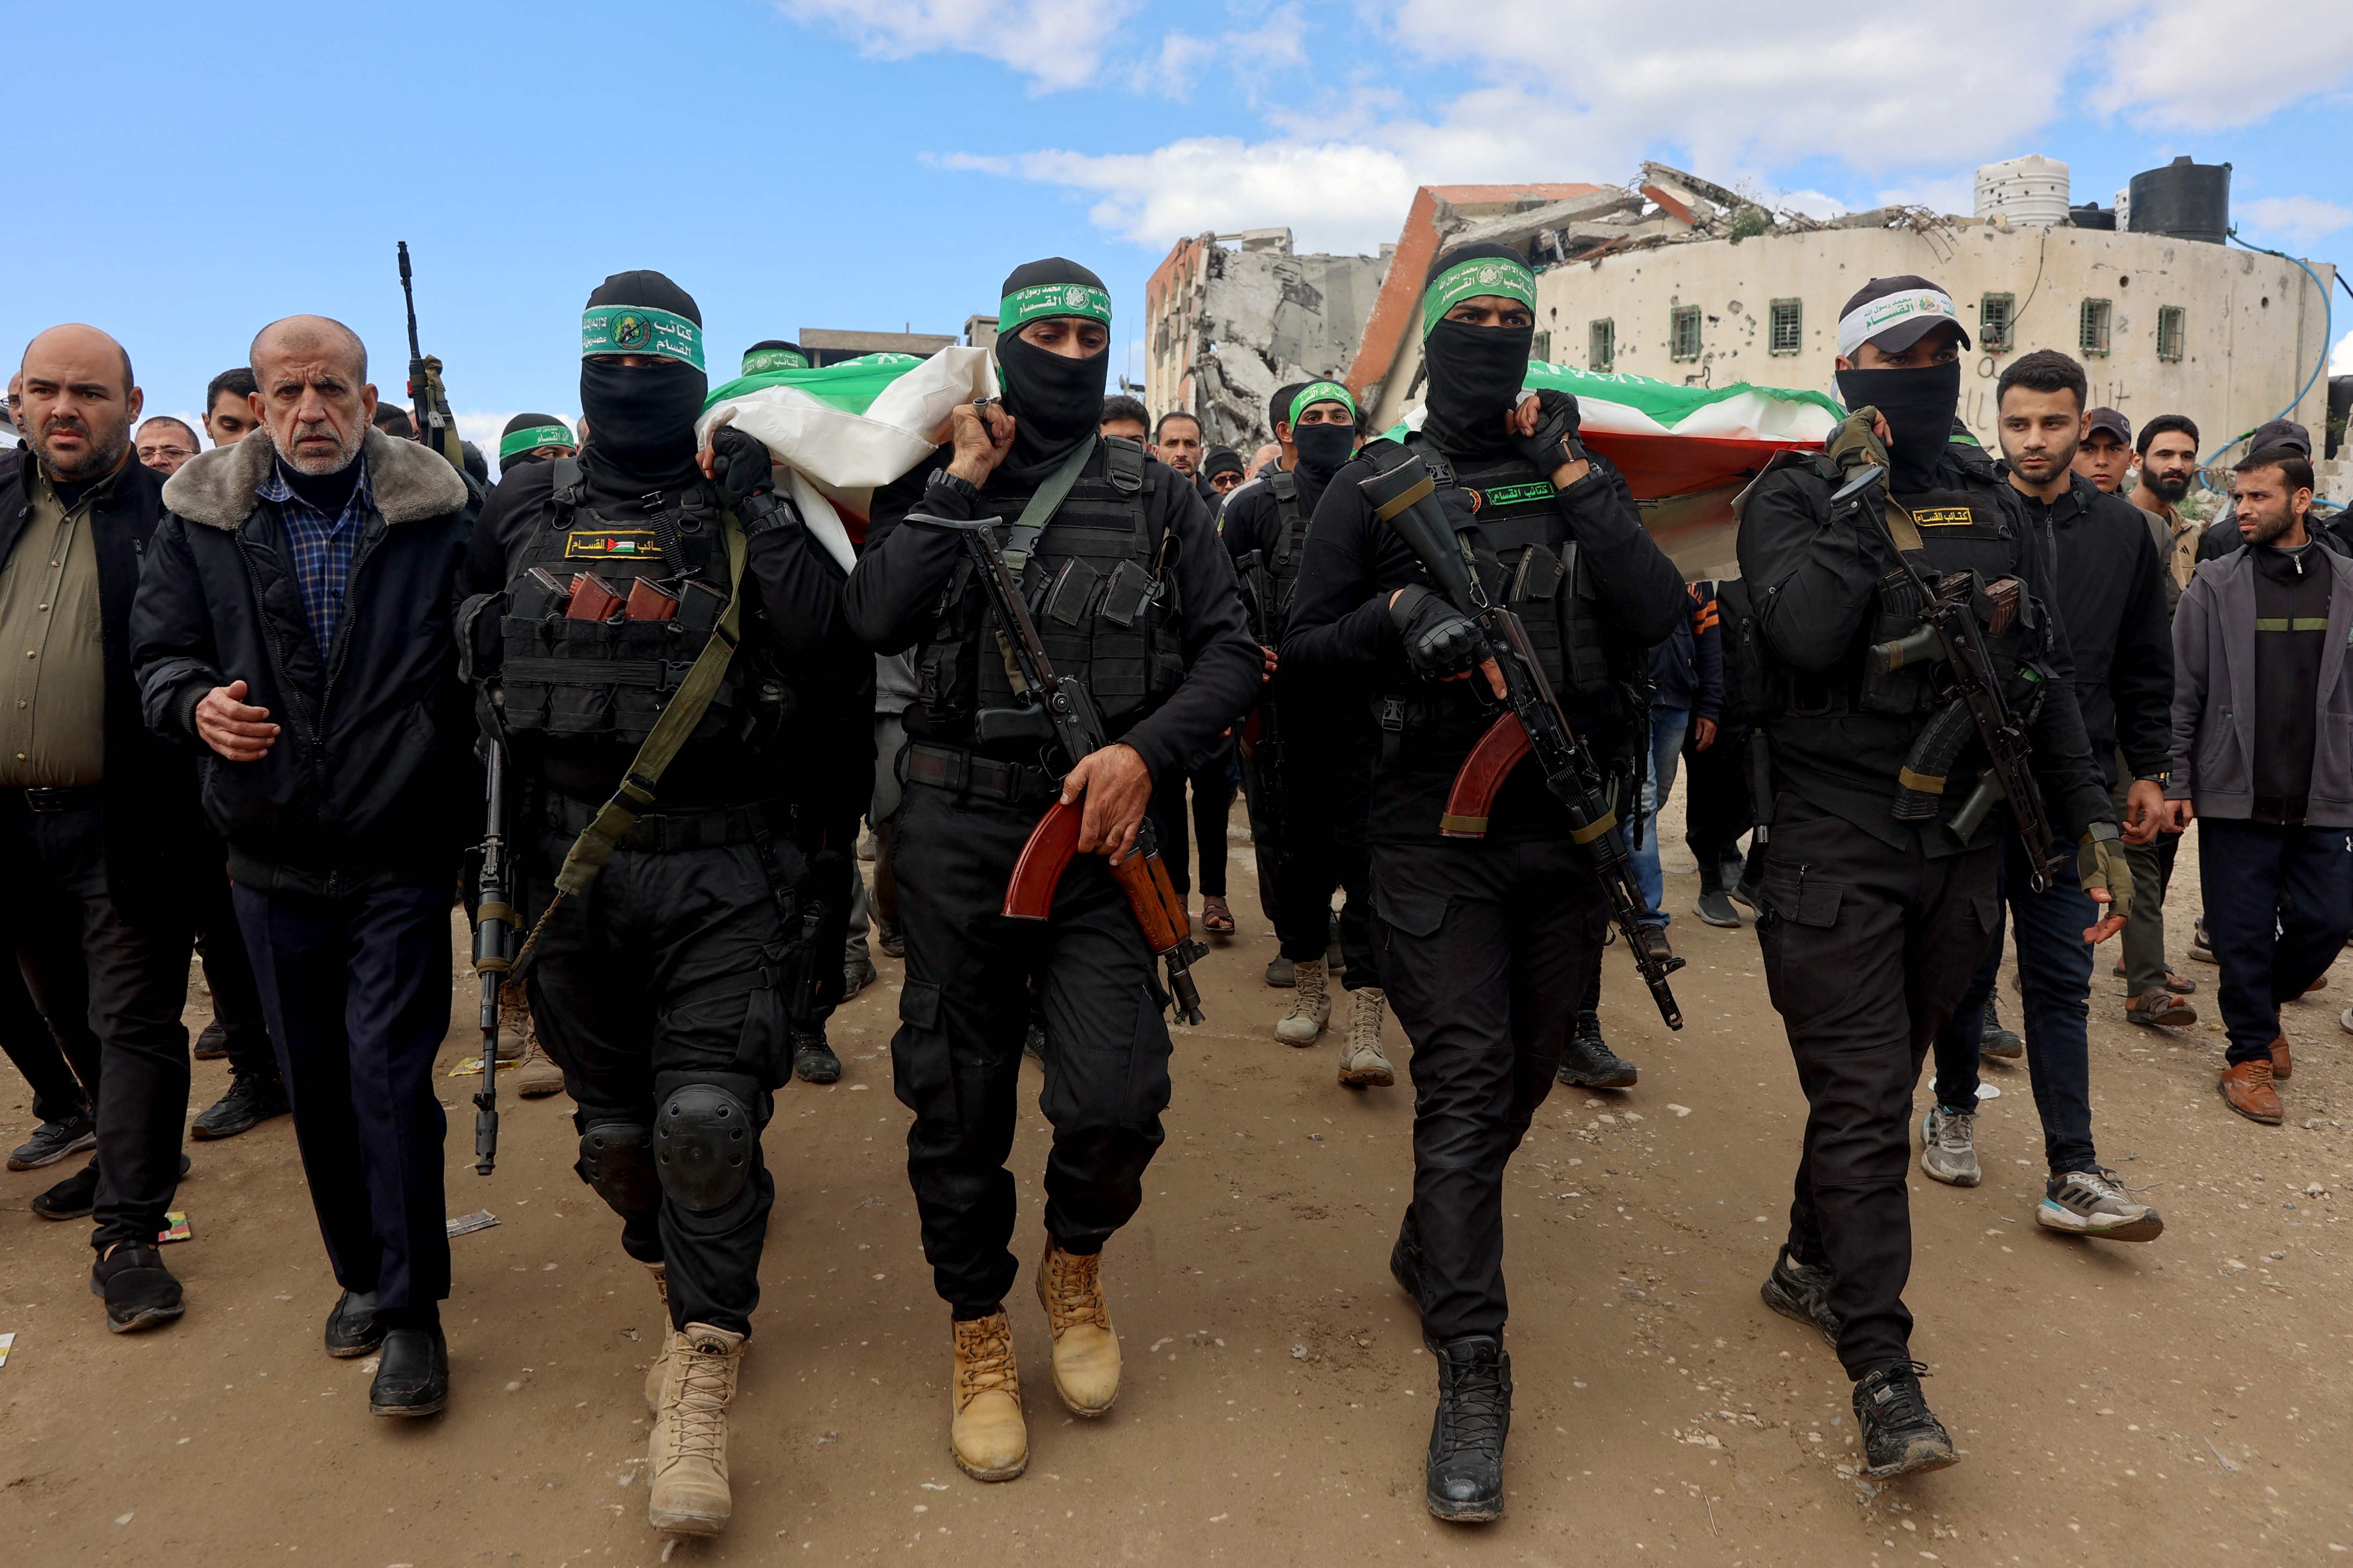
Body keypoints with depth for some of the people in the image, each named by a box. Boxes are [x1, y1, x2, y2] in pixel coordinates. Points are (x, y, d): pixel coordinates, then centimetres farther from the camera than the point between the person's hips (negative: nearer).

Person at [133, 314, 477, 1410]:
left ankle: (412, 1314, 10)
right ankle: (362, 1273, 34)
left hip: (401, 856, -3)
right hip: (272, 859, 3)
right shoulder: (200, 519, 4)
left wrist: (475, 825, -12)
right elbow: (159, 652, 7)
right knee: (315, 1082, 14)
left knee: (390, 1075, -4)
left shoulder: (438, 515, -3)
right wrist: (198, 705, -15)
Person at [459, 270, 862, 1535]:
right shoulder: (525, 507, 10)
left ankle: (698, 1388, 7)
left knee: (709, 1120, -11)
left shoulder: (747, 507, 1)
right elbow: (465, 648, 18)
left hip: (723, 870, -3)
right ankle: (694, 1303, 40)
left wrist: (758, 505, -14)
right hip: (570, 866, 4)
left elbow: (827, 648, -14)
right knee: (616, 1130, 13)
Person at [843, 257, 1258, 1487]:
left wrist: (1144, 751, -12)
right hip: (958, 829, 1)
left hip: (1099, 830, 0)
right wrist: (965, 482, -7)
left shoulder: (1159, 498, 9)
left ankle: (1077, 1262, 24)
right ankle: (979, 1333, 30)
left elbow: (1231, 654, 3)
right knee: (957, 1101, 7)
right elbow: (876, 617, -9)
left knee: (1117, 1101, -10)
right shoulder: (938, 482, 8)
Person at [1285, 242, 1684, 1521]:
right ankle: (1470, 1375, -3)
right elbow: (1301, 647, 3)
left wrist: (1572, 477, -8)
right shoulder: (1375, 486, 3)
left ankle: (1430, 1249, 40)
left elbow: (1659, 618, -6)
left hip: (1568, 831, 4)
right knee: (1466, 1077, -10)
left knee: (1526, 1072, 15)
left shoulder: (1581, 478, 9)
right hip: (1436, 830, -3)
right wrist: (1392, 615, -16)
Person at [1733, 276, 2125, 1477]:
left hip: (1962, 847, 6)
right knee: (1862, 1103, -5)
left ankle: (1809, 1263, 35)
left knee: (1881, 1084, 15)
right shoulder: (1796, 496, -3)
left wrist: (2089, 817, 12)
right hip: (1835, 847, -5)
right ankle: (1881, 1373, 2)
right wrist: (1856, 498, -15)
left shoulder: (1994, 504, 13)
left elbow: (2047, 674, 15)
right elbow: (1806, 632, -22)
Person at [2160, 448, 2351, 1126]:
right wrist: (2176, 784, -4)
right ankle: (2251, 1051, 19)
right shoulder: (2214, 586, 0)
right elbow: (2183, 693, 0)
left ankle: (2266, 1002, 33)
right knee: (2243, 933, 3)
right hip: (2236, 796, -2)